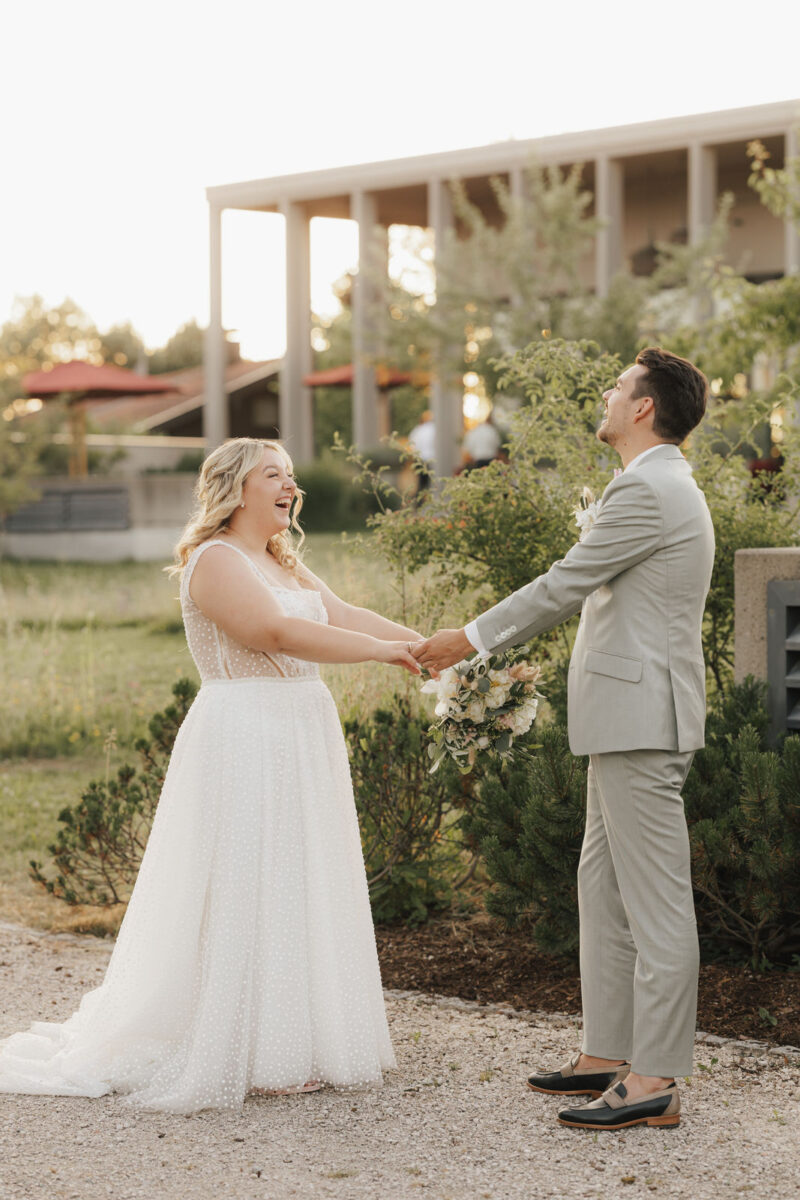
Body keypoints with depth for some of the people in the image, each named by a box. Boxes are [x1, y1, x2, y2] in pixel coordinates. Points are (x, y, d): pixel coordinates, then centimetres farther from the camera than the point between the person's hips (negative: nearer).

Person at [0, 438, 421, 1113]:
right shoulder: (215, 560, -11)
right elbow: (277, 631, -23)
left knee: (298, 890, 11)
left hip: (300, 742, 9)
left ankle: (296, 1044, 18)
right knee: (247, 892, -5)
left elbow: (347, 617, 9)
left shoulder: (284, 567, 19)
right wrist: (383, 652, -23)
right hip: (245, 745, -9)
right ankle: (255, 1056, 2)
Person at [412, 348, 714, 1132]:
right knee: (603, 887, 16)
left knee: (655, 899, -7)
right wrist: (479, 638, 23)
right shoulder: (664, 487, 20)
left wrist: (470, 639, -3)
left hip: (641, 715, -11)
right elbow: (583, 592, 23)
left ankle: (653, 1082, -4)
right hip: (629, 717, 11)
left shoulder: (647, 491, -15)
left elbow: (565, 584, -13)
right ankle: (607, 1054, 23)